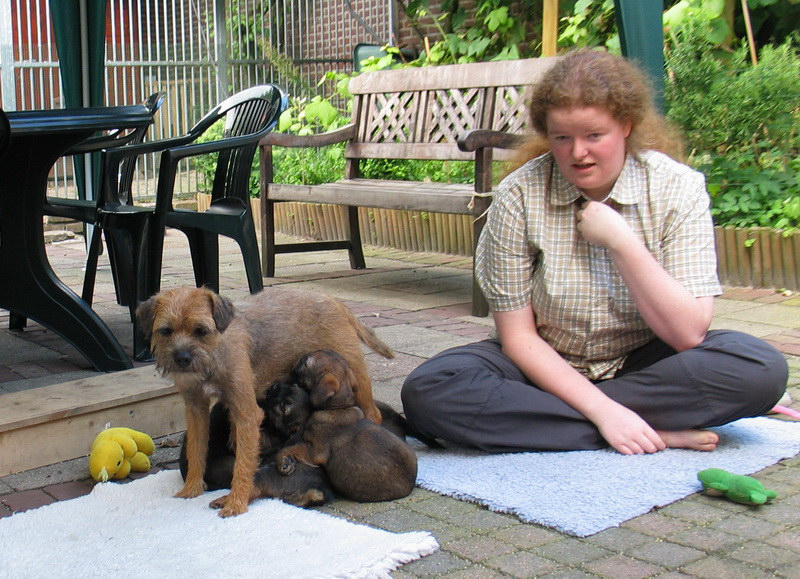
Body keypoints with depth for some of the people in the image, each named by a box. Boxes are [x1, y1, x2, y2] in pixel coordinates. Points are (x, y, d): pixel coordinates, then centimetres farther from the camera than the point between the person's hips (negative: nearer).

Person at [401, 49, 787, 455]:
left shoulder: (678, 189, -12)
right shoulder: (517, 196, -14)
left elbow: (689, 334, -17)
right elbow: (517, 336, -12)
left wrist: (621, 242, -25)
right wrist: (602, 410, -23)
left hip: (642, 365, 0)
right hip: (546, 366, 0)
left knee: (763, 369, -27)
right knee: (426, 392, -28)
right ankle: (660, 432, -24)